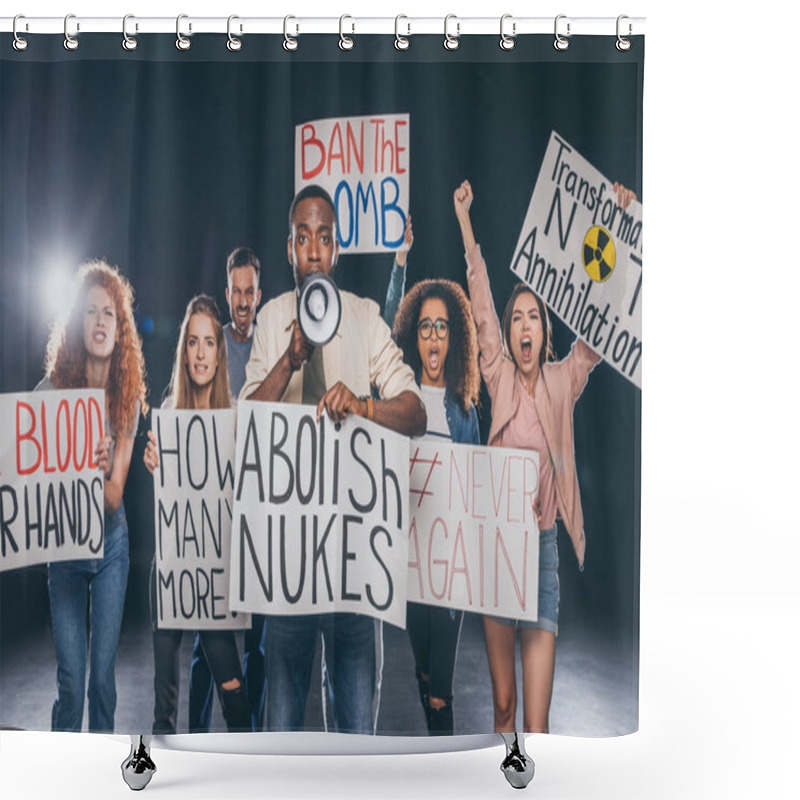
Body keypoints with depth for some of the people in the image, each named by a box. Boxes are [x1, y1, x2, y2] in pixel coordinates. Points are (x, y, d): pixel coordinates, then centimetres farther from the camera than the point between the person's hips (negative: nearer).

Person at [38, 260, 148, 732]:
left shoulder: (129, 396, -4)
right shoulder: (51, 389, -9)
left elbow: (115, 494, -7)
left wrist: (103, 475, -29)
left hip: (111, 543, 1)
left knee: (104, 673, 7)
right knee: (71, 678, 2)